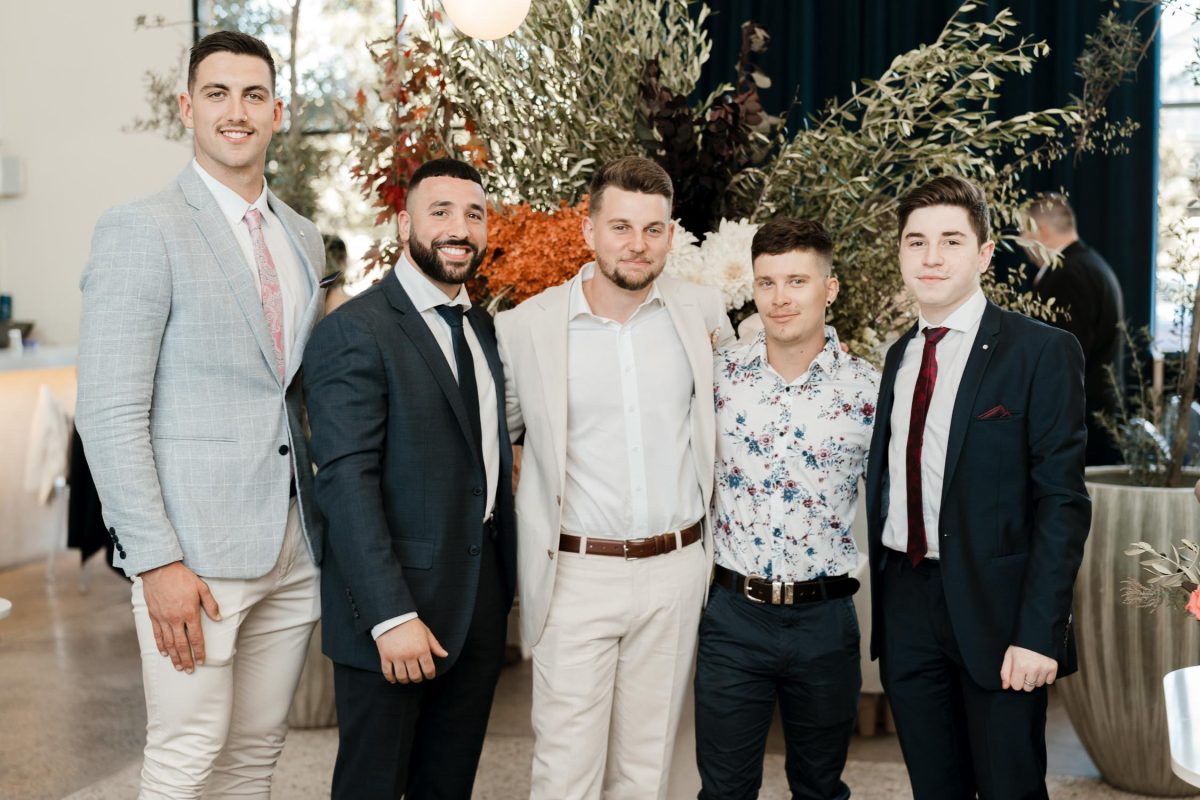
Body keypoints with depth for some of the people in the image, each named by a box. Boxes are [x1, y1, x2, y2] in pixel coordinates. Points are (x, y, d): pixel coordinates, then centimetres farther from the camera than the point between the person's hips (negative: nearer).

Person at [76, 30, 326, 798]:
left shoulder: (304, 239, 14)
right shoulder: (142, 229, -7)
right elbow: (110, 412, -12)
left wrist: (327, 519, 11)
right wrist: (156, 561, -17)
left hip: (294, 550, 6)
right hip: (196, 552, -6)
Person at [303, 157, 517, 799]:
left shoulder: (484, 328, 13)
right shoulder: (353, 332, -13)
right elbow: (346, 481, -19)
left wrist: (505, 582, 10)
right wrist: (391, 617, -23)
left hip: (481, 602, 7)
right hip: (395, 604, -7)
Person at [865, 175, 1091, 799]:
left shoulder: (1042, 353, -7)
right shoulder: (899, 356, 12)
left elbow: (1063, 501, -12)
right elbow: (886, 482, 12)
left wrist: (1038, 632, -18)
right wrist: (882, 599, 5)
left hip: (994, 609, -5)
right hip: (905, 606, 5)